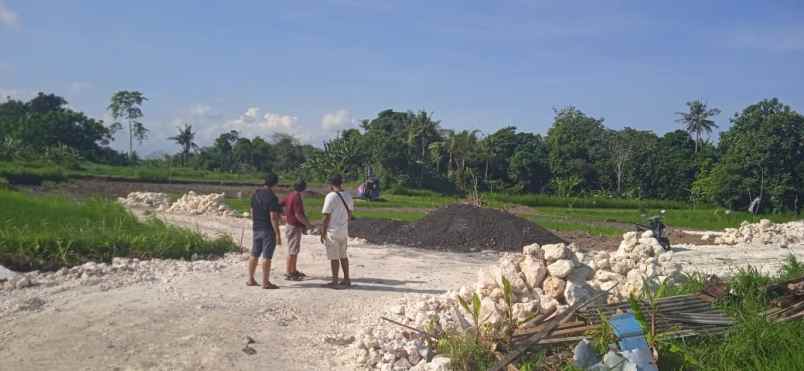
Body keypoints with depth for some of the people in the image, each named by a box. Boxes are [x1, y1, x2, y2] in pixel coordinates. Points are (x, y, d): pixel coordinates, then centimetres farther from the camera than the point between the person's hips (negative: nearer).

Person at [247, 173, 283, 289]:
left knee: (254, 255, 14)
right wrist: (278, 233, -17)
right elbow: (273, 217, -20)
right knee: (266, 256, -3)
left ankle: (251, 279, 20)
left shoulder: (255, 193, 7)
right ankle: (266, 282, 0)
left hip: (256, 228, 7)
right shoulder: (272, 197, -17)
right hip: (268, 229, -7)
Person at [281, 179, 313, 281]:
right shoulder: (297, 198, -21)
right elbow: (298, 215, -26)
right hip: (294, 227, -10)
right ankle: (288, 273, 3)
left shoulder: (290, 195, 7)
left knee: (295, 250, 18)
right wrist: (308, 225, -19)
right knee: (292, 251, -3)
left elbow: (279, 205, 14)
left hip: (290, 224, 10)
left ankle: (294, 270, 28)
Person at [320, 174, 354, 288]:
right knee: (343, 256, 16)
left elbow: (326, 217, -14)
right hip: (344, 231, 7)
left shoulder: (331, 196, -14)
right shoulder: (348, 196, 8)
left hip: (332, 232, -7)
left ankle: (335, 282, 6)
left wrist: (323, 233, -8)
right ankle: (346, 279, 21)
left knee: (334, 257, 0)